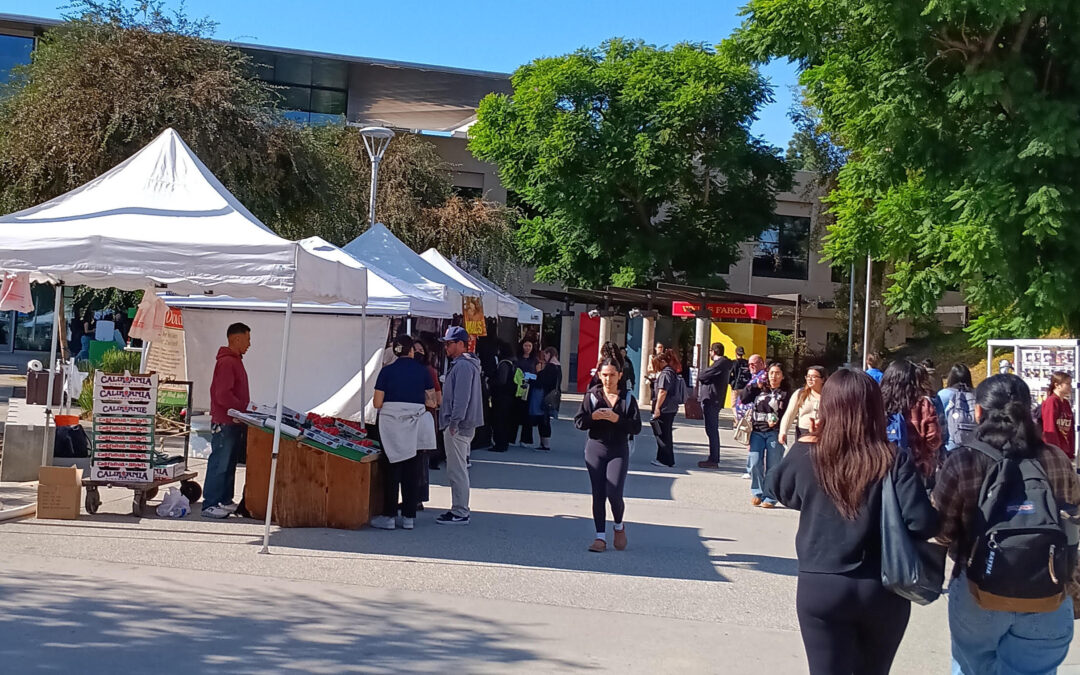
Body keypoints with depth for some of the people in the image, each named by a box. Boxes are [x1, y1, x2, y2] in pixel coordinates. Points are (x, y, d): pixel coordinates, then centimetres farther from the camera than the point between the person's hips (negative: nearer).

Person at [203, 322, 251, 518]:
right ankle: (210, 505, -1)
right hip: (225, 423, -10)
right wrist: (243, 409, -16)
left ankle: (225, 501, 23)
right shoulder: (226, 362, -16)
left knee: (230, 463, 15)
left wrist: (246, 409, 12)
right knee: (219, 464, -6)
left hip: (235, 423, 10)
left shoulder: (235, 360, 17)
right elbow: (223, 395, -22)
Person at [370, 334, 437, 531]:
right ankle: (409, 517, 10)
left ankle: (389, 516, 7)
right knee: (412, 473, 7)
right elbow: (432, 402, 3)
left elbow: (377, 403, -4)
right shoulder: (423, 371, 1)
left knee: (391, 471, 5)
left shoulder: (387, 371, -3)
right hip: (416, 428, 1)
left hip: (391, 426, -1)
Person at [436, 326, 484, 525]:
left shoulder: (463, 365, -15)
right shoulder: (460, 364, 19)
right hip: (463, 426, 11)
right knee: (458, 470, 15)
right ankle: (459, 509, 22)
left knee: (457, 471, -8)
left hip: (458, 427, -11)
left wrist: (454, 422, -22)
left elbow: (462, 397, -22)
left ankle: (460, 514, -5)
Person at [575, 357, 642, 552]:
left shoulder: (628, 398, 2)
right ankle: (600, 536, 11)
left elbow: (637, 428, -4)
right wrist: (593, 417, -18)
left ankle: (619, 526, 17)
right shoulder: (591, 396, 4)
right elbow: (578, 422, 0)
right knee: (598, 494, 2)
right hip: (595, 449, 1)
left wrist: (617, 419, -17)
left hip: (619, 451, -1)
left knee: (614, 493, -12)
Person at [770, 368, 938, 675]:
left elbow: (778, 488, 12)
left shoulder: (807, 458, -8)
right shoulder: (895, 462, -13)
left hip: (820, 588, -1)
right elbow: (924, 524, -20)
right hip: (883, 591, 1)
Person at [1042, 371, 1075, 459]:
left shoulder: (1066, 403, 11)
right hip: (1054, 451, -8)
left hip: (1066, 451, 8)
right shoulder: (1051, 402, -12)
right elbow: (1050, 429, -16)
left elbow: (1071, 429, 13)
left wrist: (1071, 452, 11)